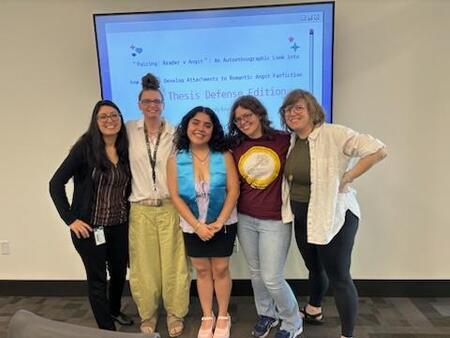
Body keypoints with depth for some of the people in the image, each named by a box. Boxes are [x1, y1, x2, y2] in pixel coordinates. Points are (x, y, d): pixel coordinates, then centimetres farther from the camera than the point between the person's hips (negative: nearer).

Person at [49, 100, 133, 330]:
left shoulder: (125, 149, 1)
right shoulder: (85, 147, -14)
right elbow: (56, 183, -13)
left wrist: (127, 211, 3)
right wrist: (70, 219, -14)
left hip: (120, 226, 5)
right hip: (90, 227, -5)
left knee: (120, 272, 20)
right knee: (97, 279, 9)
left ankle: (114, 311, 48)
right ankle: (107, 329, 28)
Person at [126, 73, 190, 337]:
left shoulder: (175, 133, 0)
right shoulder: (130, 130, 2)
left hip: (170, 207, 0)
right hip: (140, 209, 1)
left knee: (173, 264, 6)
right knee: (144, 266, 10)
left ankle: (175, 314, 28)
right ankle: (148, 314, 33)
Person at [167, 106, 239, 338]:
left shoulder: (224, 157, -10)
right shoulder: (175, 160, -8)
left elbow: (233, 190, -11)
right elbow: (175, 196, -10)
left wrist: (219, 222, -17)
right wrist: (197, 225, -16)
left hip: (223, 223, -1)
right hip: (192, 226, 1)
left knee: (220, 269, 10)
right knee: (202, 270, 14)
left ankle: (223, 316, 31)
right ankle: (207, 317, 34)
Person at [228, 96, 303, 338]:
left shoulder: (284, 140, -10)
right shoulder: (236, 147, 1)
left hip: (276, 221, -4)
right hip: (245, 220, 4)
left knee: (271, 278, 1)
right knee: (256, 273, 18)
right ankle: (266, 314, 44)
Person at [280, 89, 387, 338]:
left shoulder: (333, 134, -17)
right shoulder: (292, 140, 4)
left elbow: (378, 150, -21)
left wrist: (345, 178, -19)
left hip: (333, 216, -7)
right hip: (301, 218, 7)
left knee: (338, 276, 4)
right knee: (314, 268, 24)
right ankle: (314, 311, 48)